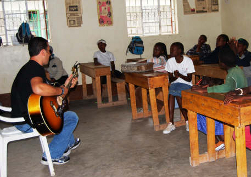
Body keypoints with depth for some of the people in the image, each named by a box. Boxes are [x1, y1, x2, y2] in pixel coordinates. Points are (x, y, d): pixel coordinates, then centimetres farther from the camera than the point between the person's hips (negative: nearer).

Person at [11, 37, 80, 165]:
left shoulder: (28, 68, 14)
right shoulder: (36, 68, -20)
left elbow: (45, 93, 18)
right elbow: (38, 88, -44)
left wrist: (65, 85, 18)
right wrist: (61, 91, -27)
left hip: (20, 117, 11)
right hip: (28, 123, -11)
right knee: (72, 117, -2)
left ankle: (68, 143, 43)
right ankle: (52, 156, 5)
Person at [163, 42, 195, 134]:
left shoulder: (188, 61, -8)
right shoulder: (170, 61, 3)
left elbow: (189, 79, -9)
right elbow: (170, 79, 3)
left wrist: (179, 75, -25)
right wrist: (175, 77, -20)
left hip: (186, 84, -3)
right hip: (174, 83, 3)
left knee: (174, 93, -33)